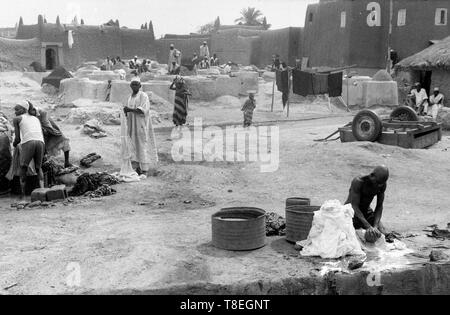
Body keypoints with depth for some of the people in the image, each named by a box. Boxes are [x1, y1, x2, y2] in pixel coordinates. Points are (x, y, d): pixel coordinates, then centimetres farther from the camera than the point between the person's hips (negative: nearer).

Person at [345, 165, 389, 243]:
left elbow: (379, 206, -7)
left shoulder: (383, 184, -11)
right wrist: (368, 227, -38)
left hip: (367, 211, 5)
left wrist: (375, 226, -23)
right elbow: (354, 206, -29)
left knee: (382, 234, -9)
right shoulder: (358, 182, -29)